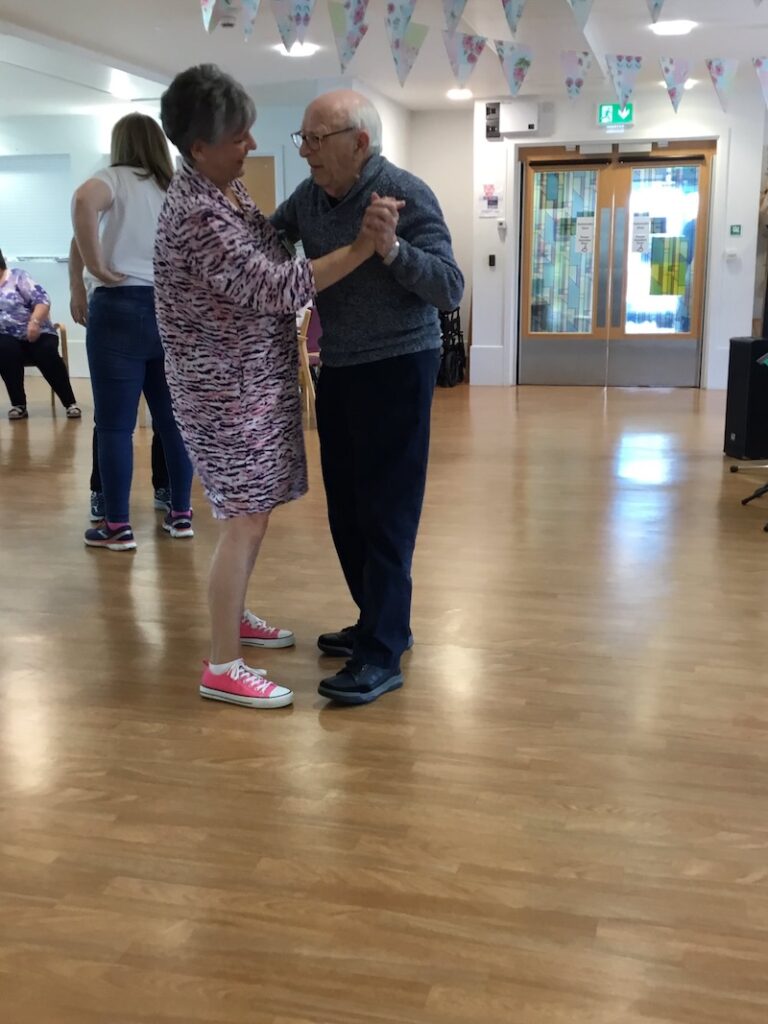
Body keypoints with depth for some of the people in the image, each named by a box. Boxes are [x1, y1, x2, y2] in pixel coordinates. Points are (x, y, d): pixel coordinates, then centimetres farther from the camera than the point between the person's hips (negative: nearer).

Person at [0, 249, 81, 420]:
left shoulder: (17, 277, 1)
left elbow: (42, 300, -11)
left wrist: (34, 321, -25)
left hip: (37, 336, -2)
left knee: (47, 354, -33)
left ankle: (70, 403, -21)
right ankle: (18, 405, -26)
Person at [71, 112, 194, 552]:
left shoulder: (117, 178, 0)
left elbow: (84, 201, -22)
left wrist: (98, 267, -17)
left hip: (121, 308, -5)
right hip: (174, 311, 5)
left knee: (115, 425, 0)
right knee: (172, 420, 11)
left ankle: (118, 527, 4)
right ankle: (181, 514, 17)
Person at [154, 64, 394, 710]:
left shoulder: (229, 187, 8)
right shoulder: (196, 216, -24)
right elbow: (275, 288, -28)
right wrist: (365, 245, -28)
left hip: (257, 379, 10)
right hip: (227, 389, -10)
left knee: (254, 510, 18)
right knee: (247, 518, -7)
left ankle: (235, 615, 36)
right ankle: (222, 668, 1)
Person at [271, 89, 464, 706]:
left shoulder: (406, 196, -16)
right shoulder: (309, 196, 4)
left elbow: (451, 290, -19)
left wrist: (392, 249, -33)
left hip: (395, 370, -8)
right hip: (336, 370, 8)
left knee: (385, 514, -5)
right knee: (345, 509, 14)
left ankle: (382, 655, 2)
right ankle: (380, 621, 30)